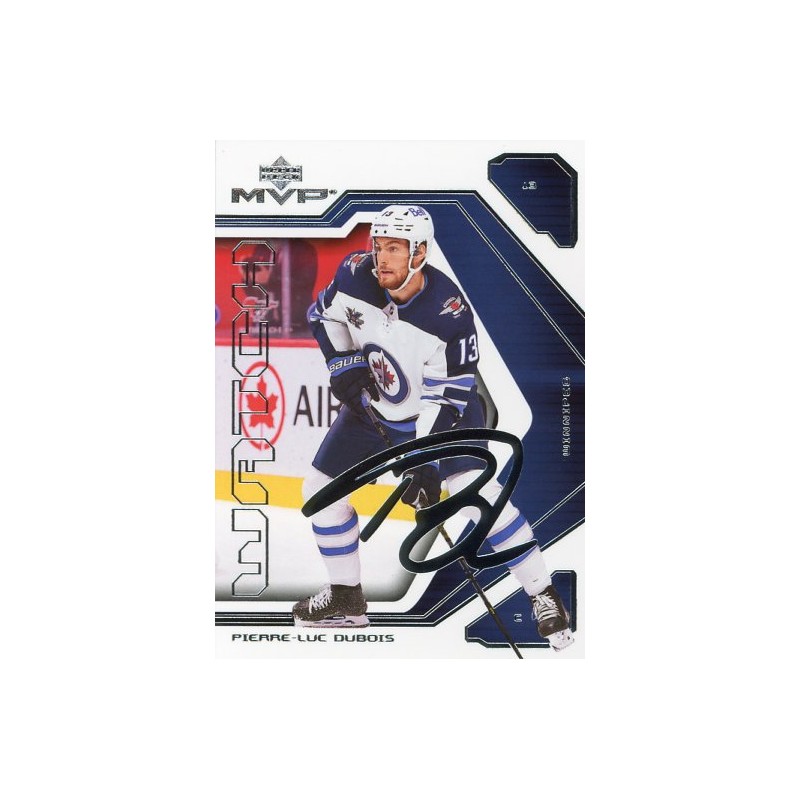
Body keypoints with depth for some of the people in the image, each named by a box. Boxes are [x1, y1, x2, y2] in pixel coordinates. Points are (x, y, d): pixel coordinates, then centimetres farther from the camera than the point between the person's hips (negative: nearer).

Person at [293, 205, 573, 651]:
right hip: (373, 407, 5)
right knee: (320, 489, 4)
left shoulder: (450, 310, -29)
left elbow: (447, 396, -27)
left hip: (442, 411, -5)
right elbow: (324, 315, 5)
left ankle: (544, 597, -8)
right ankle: (347, 597, 22)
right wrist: (345, 364, -8)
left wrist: (424, 459, -31)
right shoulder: (355, 276, -17)